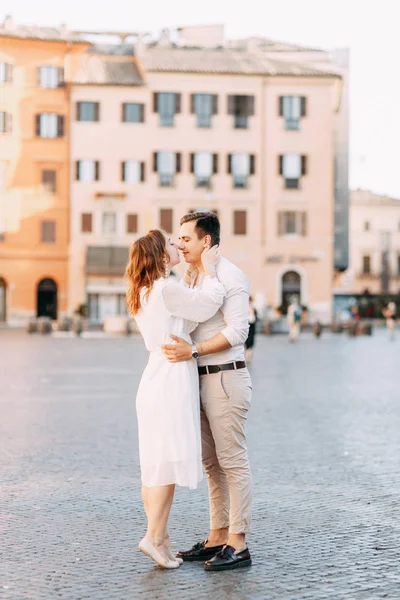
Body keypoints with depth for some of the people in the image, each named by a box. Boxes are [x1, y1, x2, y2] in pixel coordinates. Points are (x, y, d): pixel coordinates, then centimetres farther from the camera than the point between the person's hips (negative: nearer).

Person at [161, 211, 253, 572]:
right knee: (212, 464, 11)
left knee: (233, 462, -6)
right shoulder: (195, 278, 17)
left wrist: (193, 350, -25)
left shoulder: (230, 276, -11)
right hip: (202, 380, 9)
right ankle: (218, 538, 17)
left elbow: (237, 331, -20)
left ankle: (238, 545, -3)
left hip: (226, 378, -9)